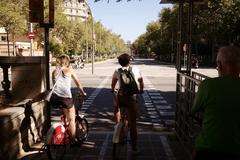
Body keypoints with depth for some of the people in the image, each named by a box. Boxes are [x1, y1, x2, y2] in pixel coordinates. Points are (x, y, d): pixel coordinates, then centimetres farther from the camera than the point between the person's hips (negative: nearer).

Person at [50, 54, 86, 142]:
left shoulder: (54, 71, 15)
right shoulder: (70, 70, 6)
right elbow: (78, 83, 13)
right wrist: (82, 92, 28)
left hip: (54, 97, 4)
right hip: (66, 97, -4)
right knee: (71, 120, 9)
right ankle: (72, 140, 15)